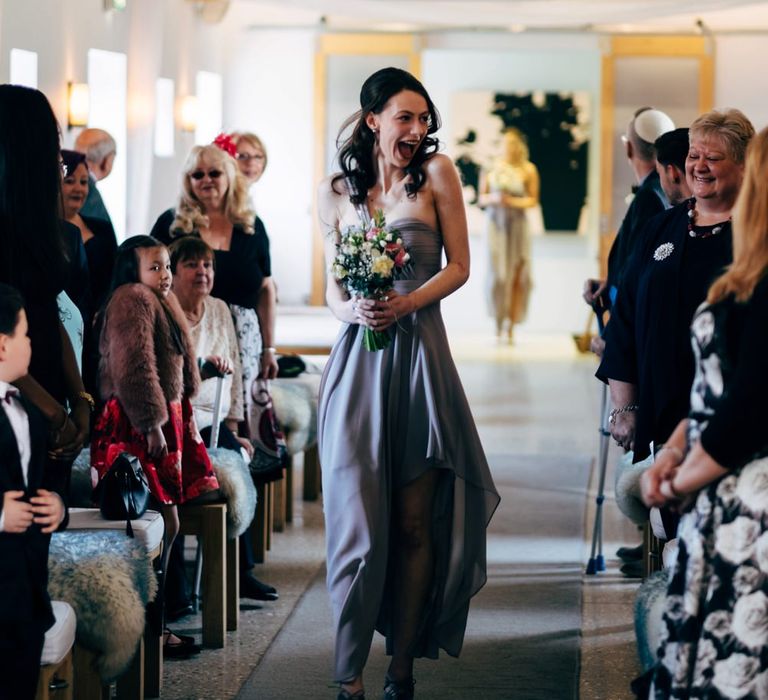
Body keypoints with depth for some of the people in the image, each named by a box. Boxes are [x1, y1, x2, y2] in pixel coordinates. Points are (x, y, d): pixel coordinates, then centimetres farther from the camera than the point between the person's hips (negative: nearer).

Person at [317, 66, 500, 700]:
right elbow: (333, 288, 12)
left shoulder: (436, 172, 3)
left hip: (418, 355, -1)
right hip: (358, 360, 1)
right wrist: (351, 310, -10)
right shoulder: (335, 193, 8)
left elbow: (459, 266, 2)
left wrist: (406, 303, -13)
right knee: (358, 517, -4)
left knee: (415, 522, 1)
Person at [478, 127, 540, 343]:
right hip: (495, 223, 0)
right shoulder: (492, 167, 4)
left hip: (517, 224, 0)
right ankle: (498, 324, 4)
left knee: (518, 276, -4)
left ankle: (511, 327, 2)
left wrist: (512, 202, -11)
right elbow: (482, 198, 8)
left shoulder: (528, 170, 3)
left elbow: (533, 200, 4)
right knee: (497, 274, -6)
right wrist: (493, 199, -12)